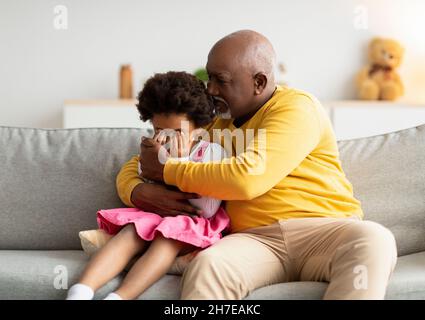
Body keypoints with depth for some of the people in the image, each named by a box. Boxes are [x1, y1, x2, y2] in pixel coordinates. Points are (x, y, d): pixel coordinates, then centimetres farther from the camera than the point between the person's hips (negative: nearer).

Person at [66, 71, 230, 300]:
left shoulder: (211, 152, -3)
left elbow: (208, 210, -13)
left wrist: (181, 162, -14)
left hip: (194, 226, -4)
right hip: (156, 219, 4)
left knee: (167, 238, -34)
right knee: (130, 233, -27)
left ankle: (118, 297, -49)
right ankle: (80, 291, -44)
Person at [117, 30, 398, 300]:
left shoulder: (296, 107, -1)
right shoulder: (212, 126, 18)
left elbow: (247, 179, -18)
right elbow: (133, 168, 24)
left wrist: (167, 169, -6)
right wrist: (141, 193, -2)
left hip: (326, 232, -2)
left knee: (374, 241, -37)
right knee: (206, 266, -33)